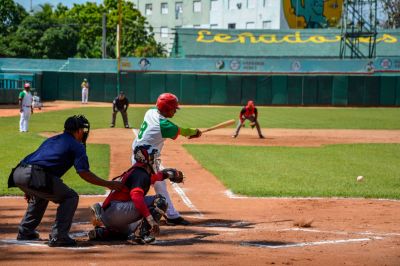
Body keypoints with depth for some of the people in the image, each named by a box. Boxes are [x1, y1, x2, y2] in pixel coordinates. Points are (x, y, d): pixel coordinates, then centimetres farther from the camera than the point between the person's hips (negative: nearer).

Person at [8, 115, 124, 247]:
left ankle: (25, 232, 36)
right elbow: (84, 173, -1)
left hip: (18, 173, 8)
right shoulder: (77, 145, 10)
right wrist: (108, 184, 5)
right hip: (35, 177, -8)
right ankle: (58, 237, -4)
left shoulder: (51, 140, 33)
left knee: (41, 195, 36)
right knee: (70, 197, 6)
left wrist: (29, 188, 42)